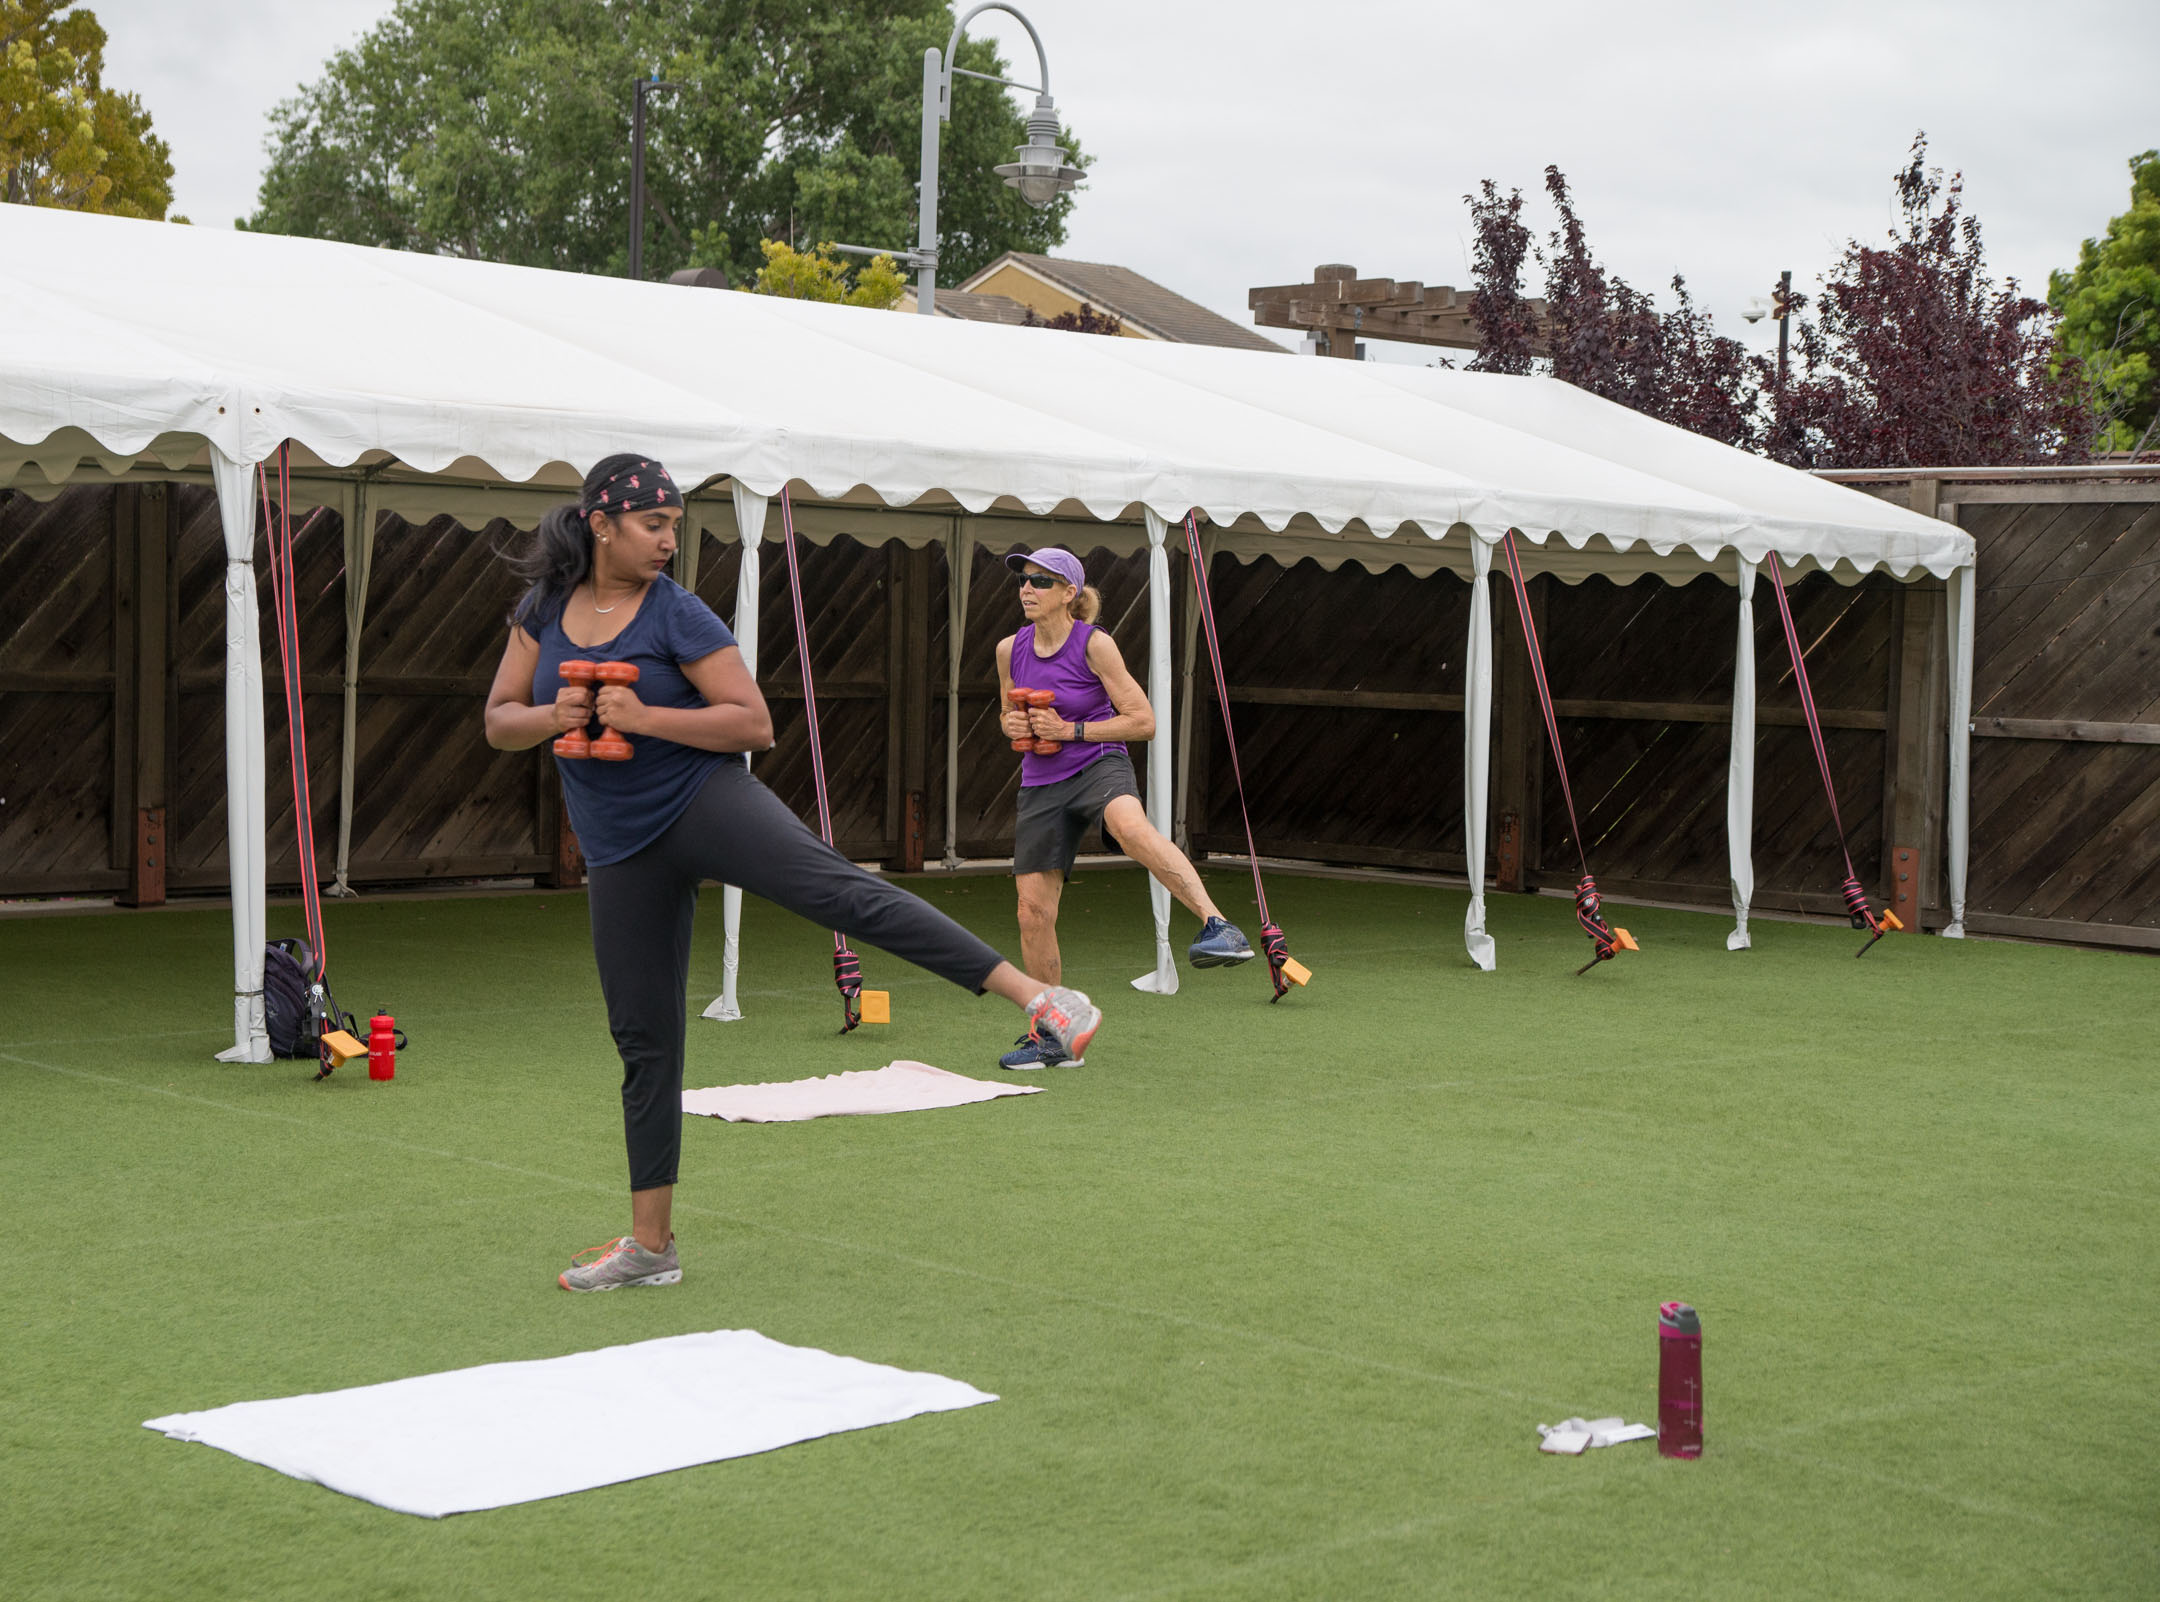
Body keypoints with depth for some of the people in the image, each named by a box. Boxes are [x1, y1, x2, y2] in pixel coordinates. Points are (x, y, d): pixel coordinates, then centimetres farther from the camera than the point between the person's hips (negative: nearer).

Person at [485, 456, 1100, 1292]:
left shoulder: (677, 613, -6)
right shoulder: (544, 609, 6)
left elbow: (755, 725, -9)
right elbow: (499, 722, 10)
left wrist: (645, 717, -19)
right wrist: (552, 716, -12)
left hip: (702, 800, -4)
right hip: (621, 849, 4)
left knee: (839, 888, -29)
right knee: (642, 1042, 8)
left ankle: (1033, 994, -41)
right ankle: (649, 1244, 18)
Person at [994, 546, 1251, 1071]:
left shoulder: (1094, 644, -9)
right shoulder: (1010, 650, 5)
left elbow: (1143, 721, -8)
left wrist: (1070, 730, -15)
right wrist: (1013, 726, -2)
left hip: (1099, 766, -5)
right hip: (1042, 785, 5)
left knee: (1131, 826, -41)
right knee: (1033, 911, 2)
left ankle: (1218, 926, -51)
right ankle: (1052, 1038, 19)